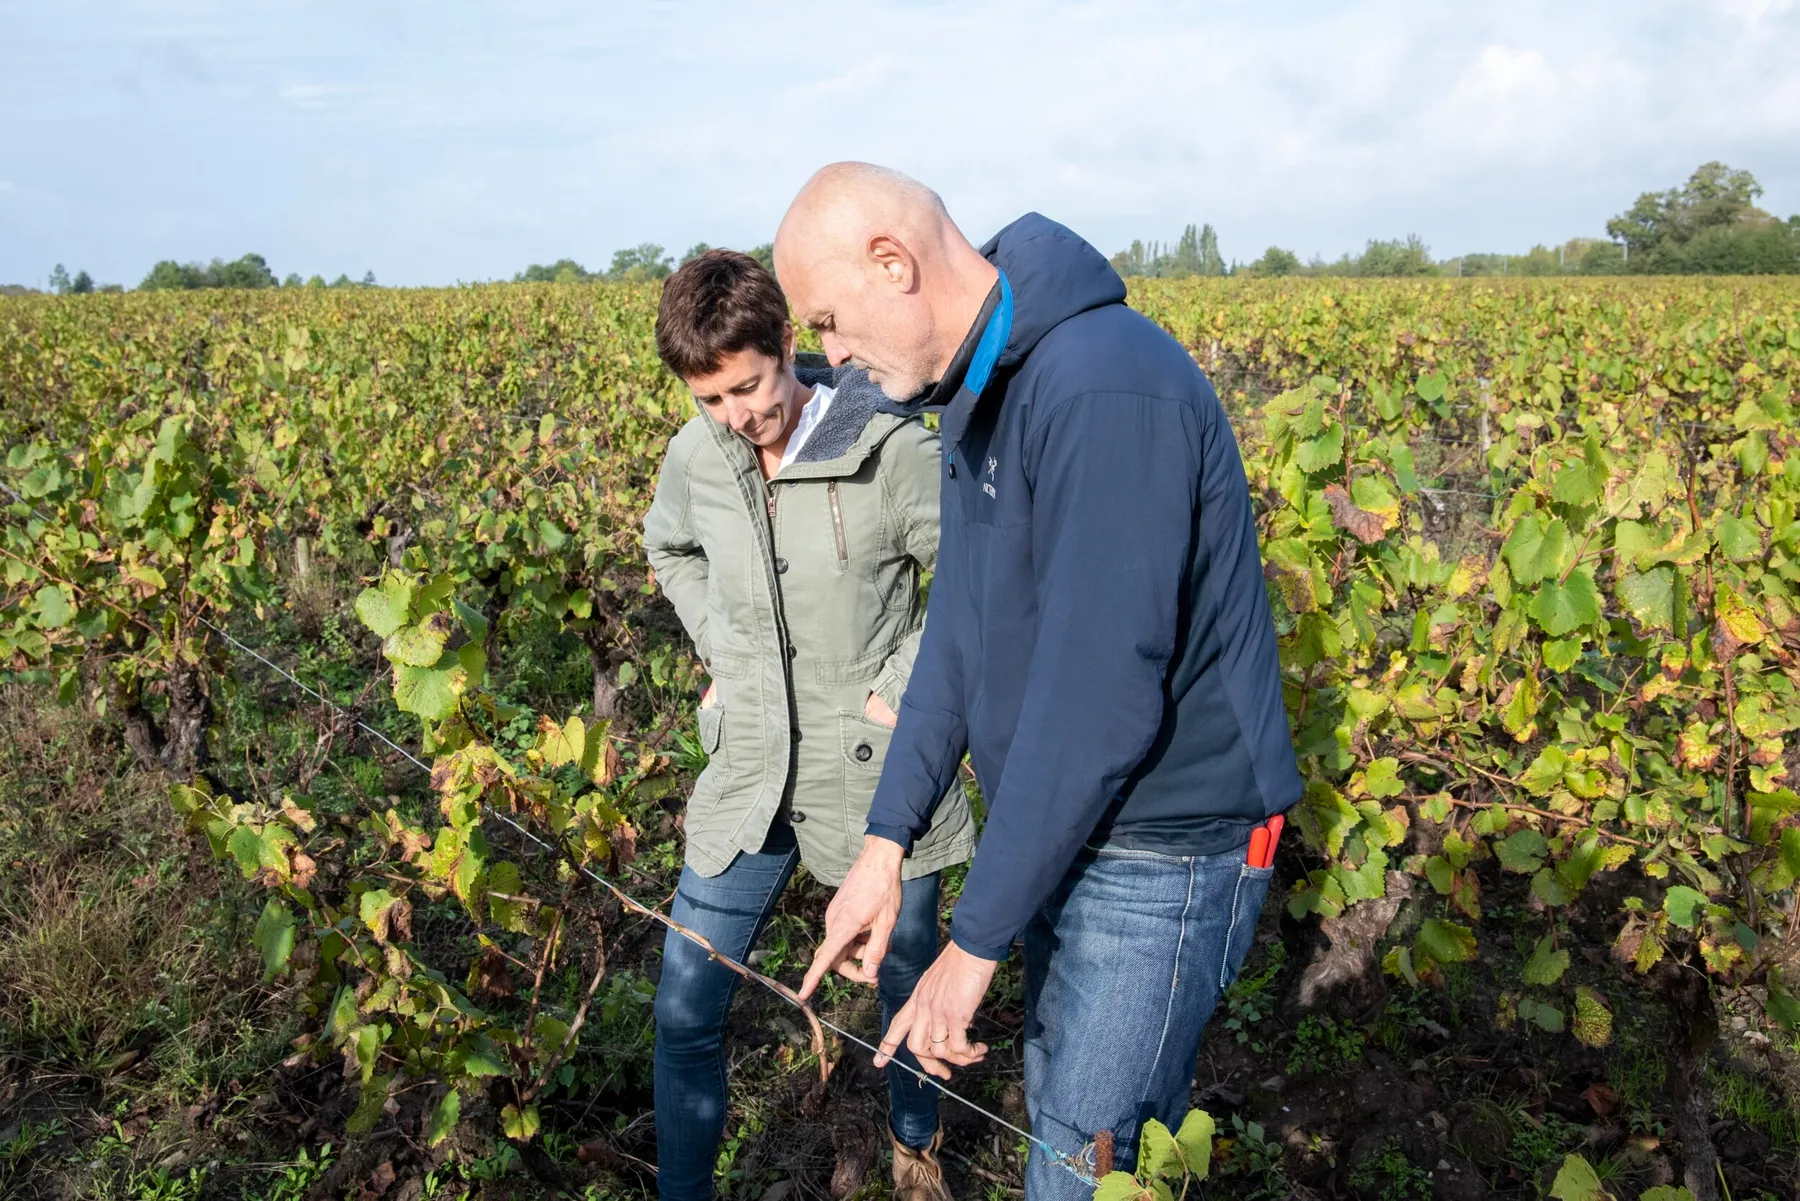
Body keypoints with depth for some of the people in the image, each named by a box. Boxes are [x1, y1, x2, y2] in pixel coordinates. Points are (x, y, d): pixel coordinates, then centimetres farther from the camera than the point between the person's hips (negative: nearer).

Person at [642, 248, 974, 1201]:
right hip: (748, 774, 3)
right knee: (686, 1014, 6)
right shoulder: (695, 455, -4)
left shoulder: (892, 451, -18)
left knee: (910, 991, 18)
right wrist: (718, 657, 6)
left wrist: (904, 686, -13)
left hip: (877, 770, -3)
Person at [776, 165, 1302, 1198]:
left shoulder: (1105, 388, -27)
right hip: (1065, 828, 9)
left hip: (1162, 851, -9)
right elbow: (961, 630, 7)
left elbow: (1101, 693, -29)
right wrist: (887, 841, 0)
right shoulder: (978, 389, 5)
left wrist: (977, 942, -21)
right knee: (1055, 1105, 22)